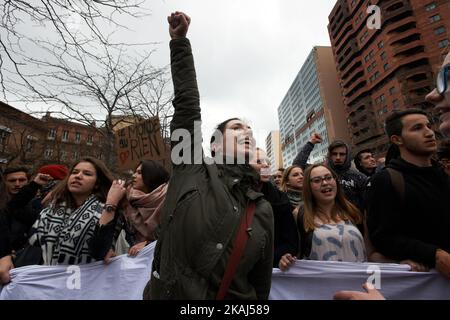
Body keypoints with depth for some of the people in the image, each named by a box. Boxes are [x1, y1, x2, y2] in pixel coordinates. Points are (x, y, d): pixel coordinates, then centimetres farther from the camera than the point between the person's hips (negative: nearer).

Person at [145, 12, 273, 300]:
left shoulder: (263, 210, -5)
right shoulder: (193, 171, -11)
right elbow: (187, 104, -13)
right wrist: (180, 41, -10)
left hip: (234, 299, 2)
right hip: (168, 294, -1)